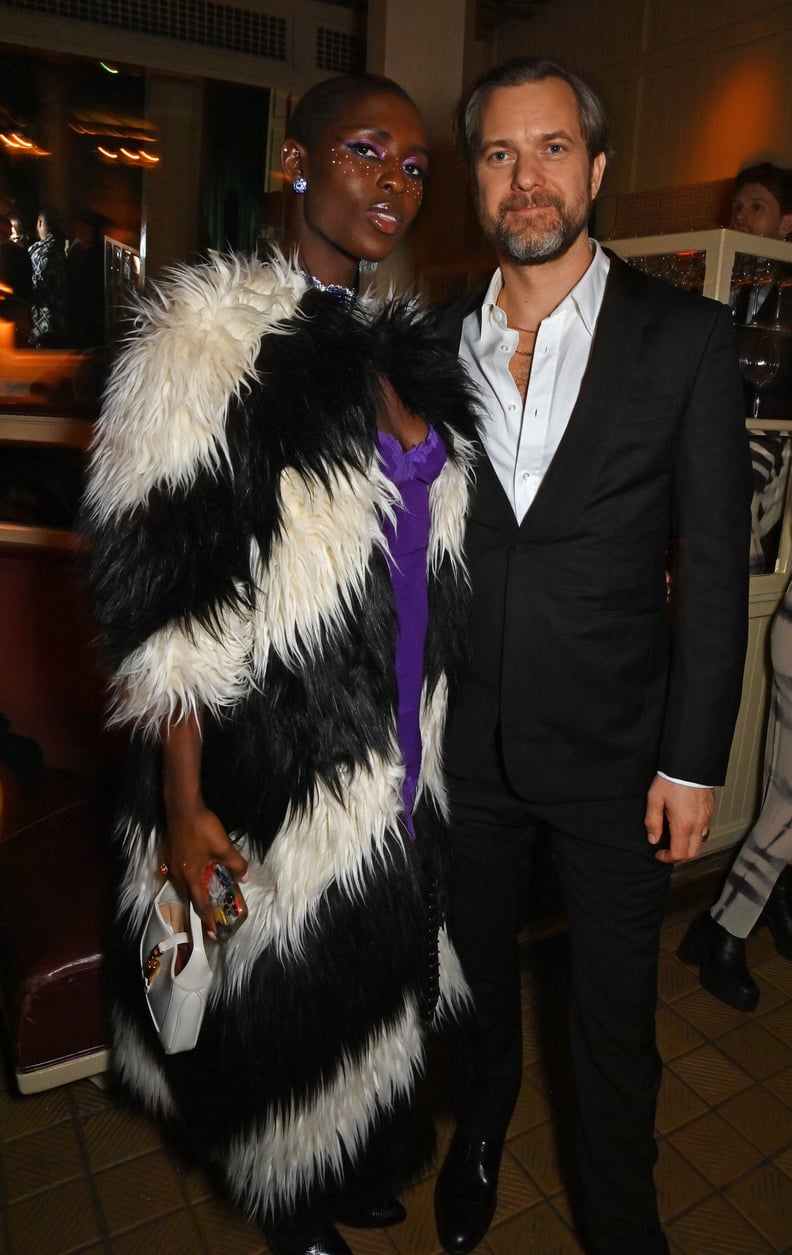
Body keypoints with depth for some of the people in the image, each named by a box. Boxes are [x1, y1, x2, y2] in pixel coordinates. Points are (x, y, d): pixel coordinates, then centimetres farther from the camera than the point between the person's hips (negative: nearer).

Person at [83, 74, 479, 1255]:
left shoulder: (406, 349, 8)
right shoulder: (211, 341, -14)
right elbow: (165, 604, -17)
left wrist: (427, 732, 14)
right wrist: (183, 804, -16)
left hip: (395, 751, 7)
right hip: (276, 760, -6)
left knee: (371, 972, 24)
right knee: (285, 991, 16)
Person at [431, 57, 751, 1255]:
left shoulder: (686, 338, -6)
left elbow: (715, 567, -7)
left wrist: (694, 760, -8)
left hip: (611, 748, -2)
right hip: (464, 740, 3)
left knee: (616, 1011, 15)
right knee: (477, 970, 24)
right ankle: (481, 1128, 54)